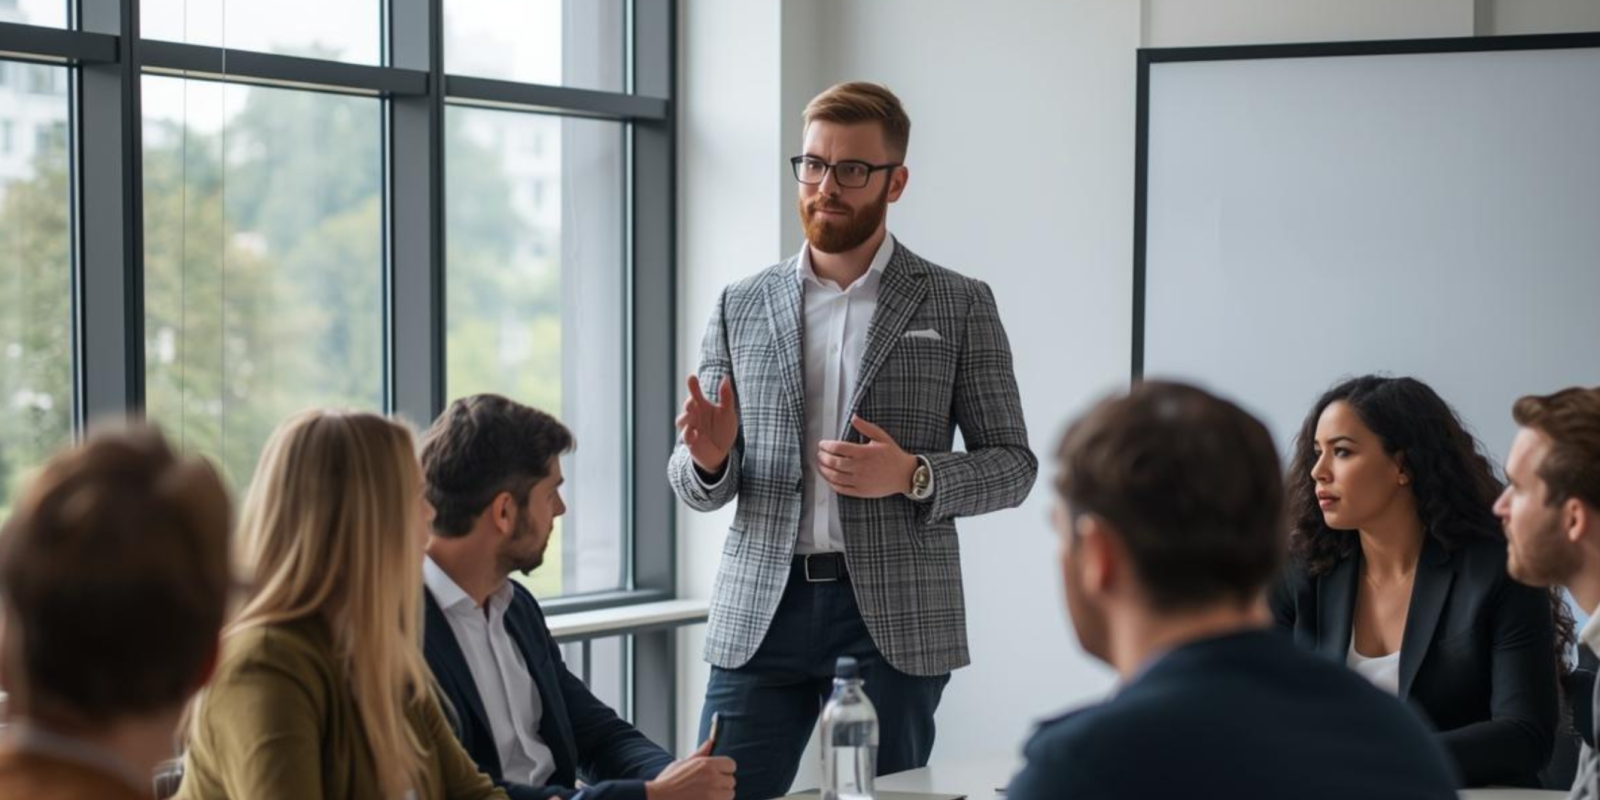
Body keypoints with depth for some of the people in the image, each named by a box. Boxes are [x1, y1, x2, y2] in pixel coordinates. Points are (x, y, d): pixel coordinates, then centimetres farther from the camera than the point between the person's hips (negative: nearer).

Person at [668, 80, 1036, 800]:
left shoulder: (958, 305, 3)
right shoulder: (741, 307, 9)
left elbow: (1012, 465, 3)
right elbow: (697, 487, 11)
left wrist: (912, 475, -16)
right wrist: (707, 457, -13)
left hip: (895, 613, -2)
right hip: (761, 609, 2)